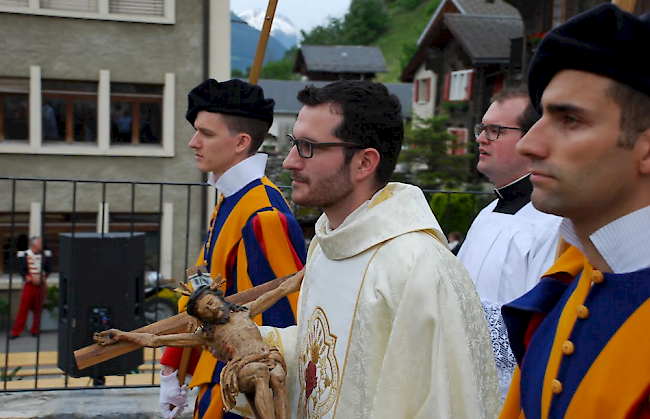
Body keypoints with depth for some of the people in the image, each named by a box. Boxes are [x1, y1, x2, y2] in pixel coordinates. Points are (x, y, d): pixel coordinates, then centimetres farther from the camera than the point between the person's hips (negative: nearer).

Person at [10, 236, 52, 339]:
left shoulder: (46, 255, 5)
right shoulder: (23, 255, -3)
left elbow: (48, 269, 3)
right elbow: (21, 269, -7)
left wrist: (43, 278, -13)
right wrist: (30, 278, -17)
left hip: (41, 285, 2)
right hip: (29, 285, -2)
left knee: (38, 309, 5)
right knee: (23, 308, -1)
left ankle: (35, 330, 16)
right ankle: (16, 331, 5)